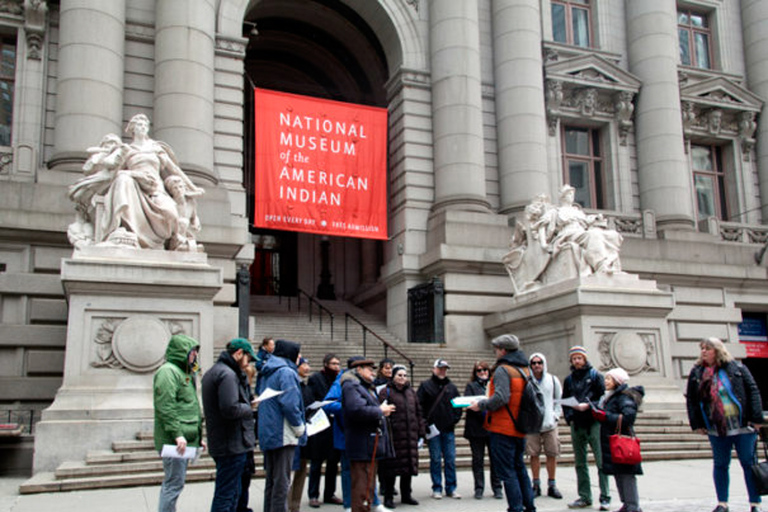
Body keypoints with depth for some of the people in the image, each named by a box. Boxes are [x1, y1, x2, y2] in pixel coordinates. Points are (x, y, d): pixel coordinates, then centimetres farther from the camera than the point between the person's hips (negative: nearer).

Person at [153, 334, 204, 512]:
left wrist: (198, 436, 24)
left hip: (185, 439, 10)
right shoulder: (168, 371, -11)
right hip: (175, 441, -10)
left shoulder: (184, 372, 21)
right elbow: (165, 407, -20)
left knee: (171, 483, 15)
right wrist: (177, 434, -24)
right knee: (174, 484, -8)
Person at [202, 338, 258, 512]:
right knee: (226, 496, -5)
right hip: (233, 445, -10)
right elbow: (230, 409, -28)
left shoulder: (212, 372, 16)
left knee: (233, 493, 19)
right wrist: (250, 408, -9)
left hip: (220, 444, 10)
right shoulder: (227, 374, -18)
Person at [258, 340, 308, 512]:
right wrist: (300, 428, -9)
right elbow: (289, 405, -22)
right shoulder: (287, 373, -12)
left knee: (271, 480, 15)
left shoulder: (268, 373, 17)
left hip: (267, 434, 9)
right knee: (282, 482, -5)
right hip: (283, 435, -9)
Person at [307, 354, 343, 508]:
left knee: (333, 462, 10)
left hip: (335, 426, 6)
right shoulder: (315, 378, -4)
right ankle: (313, 495, 9)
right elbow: (310, 402, -11)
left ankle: (329, 494, 21)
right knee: (316, 462, 2)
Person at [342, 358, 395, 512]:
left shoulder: (365, 386, 23)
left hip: (370, 446, 11)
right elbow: (356, 410, -27)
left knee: (368, 485, 17)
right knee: (362, 487, -8)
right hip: (362, 447, -11)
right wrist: (380, 411, -15)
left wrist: (382, 410, 10)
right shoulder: (351, 385, -12)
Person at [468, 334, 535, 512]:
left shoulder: (502, 369, -13)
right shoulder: (524, 369, 13)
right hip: (519, 429, 9)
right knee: (519, 467, 19)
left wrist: (481, 405, -10)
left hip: (503, 429, -9)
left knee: (507, 471, -2)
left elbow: (501, 398, -25)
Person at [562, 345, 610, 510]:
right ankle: (584, 497, 14)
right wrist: (569, 417, 3)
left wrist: (588, 405, -15)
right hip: (576, 425, 5)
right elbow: (564, 401, 18)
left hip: (593, 424, -4)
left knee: (601, 461, -6)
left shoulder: (595, 375, 3)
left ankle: (605, 497, 0)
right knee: (580, 463, 7)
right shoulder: (569, 379, 15)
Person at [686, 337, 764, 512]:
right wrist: (696, 424, 2)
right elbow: (691, 399, 8)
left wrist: (756, 418, -8)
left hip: (742, 426, -2)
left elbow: (753, 391, -1)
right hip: (716, 429, 2)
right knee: (720, 465, 7)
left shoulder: (736, 368, 0)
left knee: (749, 464, 4)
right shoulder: (696, 373, 5)